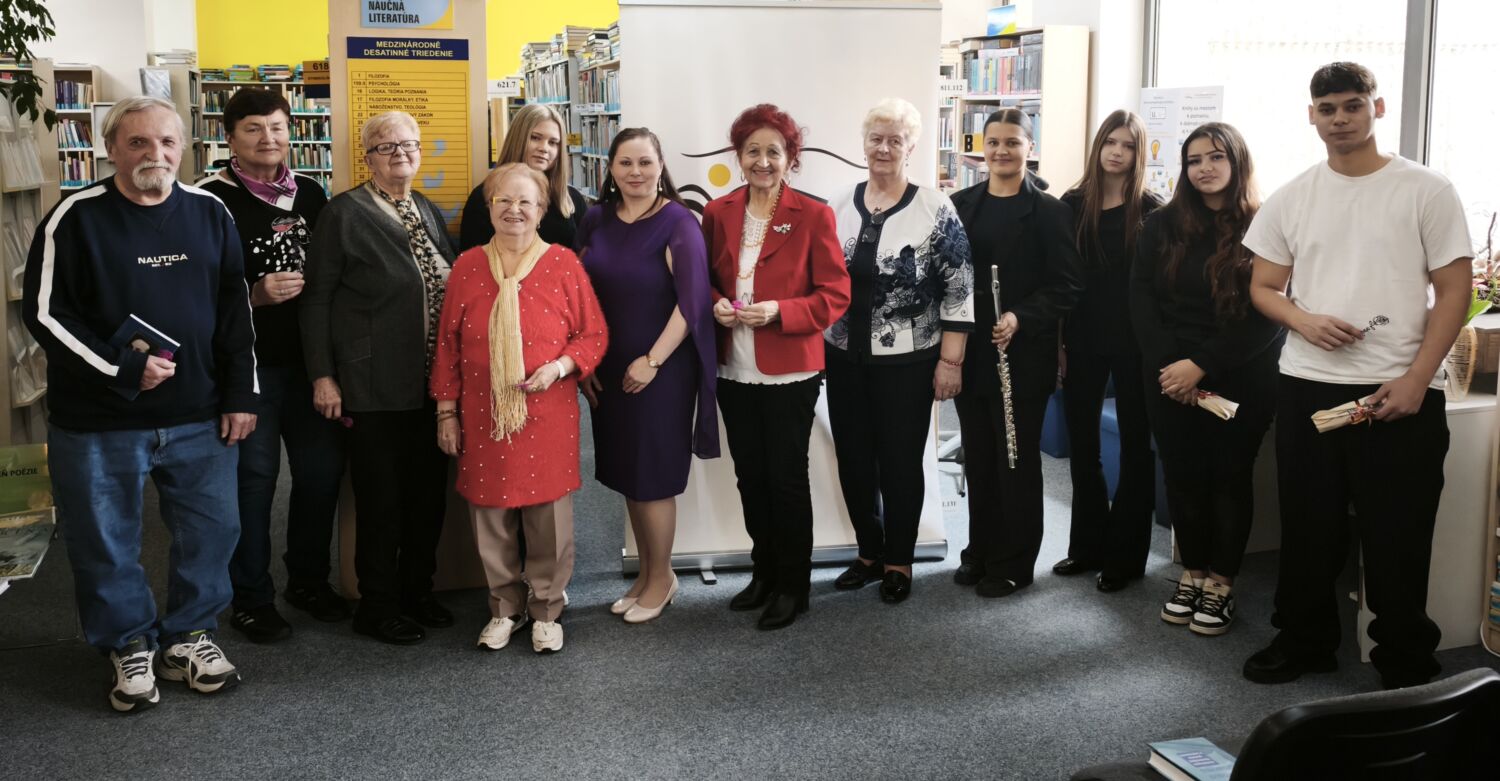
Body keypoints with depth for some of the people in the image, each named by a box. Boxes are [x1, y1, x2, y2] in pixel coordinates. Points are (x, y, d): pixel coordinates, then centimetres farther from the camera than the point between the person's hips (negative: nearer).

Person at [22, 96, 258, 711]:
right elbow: (44, 312, -8)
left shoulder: (209, 213, 4)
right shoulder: (77, 217, -6)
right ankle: (131, 648, 28)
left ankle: (189, 637, 29)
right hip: (97, 422, -3)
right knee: (106, 542, 8)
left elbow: (235, 312, 8)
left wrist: (241, 395, 5)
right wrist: (122, 369, -15)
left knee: (212, 529, 9)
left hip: (200, 418, 3)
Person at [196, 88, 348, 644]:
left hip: (310, 357, 6)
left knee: (322, 467, 11)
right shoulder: (212, 199, -7)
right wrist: (255, 295, -22)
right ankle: (250, 598, 15)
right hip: (249, 361, -5)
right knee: (254, 475, 1)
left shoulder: (310, 194, 10)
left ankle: (308, 579, 29)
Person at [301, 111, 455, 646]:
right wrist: (322, 376, -12)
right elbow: (316, 297, -6)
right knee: (380, 497, 2)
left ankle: (417, 590, 28)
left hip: (431, 381, 6)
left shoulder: (428, 211, 13)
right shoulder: (345, 213, -5)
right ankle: (377, 604, 16)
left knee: (430, 491, 12)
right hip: (376, 383, -6)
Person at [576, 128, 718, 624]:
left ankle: (661, 578, 21)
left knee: (652, 476, 3)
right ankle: (647, 573, 28)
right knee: (626, 473, 12)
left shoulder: (678, 223, -10)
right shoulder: (597, 220, 6)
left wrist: (653, 361, -16)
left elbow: (692, 301, -15)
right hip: (609, 372, 5)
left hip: (661, 369, -5)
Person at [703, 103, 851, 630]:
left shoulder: (813, 216, -7)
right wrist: (715, 305, -7)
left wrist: (778, 312, -21)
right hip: (734, 370, 4)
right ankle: (764, 572, 29)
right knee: (750, 476, 13)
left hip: (790, 373, -4)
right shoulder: (718, 213, 6)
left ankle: (793, 586, 18)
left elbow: (835, 296, -7)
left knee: (787, 478, 4)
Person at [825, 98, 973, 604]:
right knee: (853, 459, 12)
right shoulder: (839, 208, 5)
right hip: (844, 359, 4)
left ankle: (899, 561, 22)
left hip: (907, 362, -4)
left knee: (900, 462, 6)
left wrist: (950, 360, -11)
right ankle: (869, 552, 29)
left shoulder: (935, 210, -8)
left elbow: (959, 290, -8)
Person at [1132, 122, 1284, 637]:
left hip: (1242, 377, -2)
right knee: (1183, 474, 8)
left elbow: (1268, 316, -11)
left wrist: (1202, 366, -17)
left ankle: (1222, 583, 17)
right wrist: (1170, 364, -12)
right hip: (1170, 376, 3)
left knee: (1230, 476, 5)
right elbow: (1141, 299, 0)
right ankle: (1191, 574, 23)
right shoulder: (1163, 225, 4)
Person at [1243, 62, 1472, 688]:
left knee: (1398, 539, 4)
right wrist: (1304, 320, -11)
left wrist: (1415, 380, -12)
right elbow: (1263, 288, 11)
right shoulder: (1292, 198, 8)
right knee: (1308, 529, 13)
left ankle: (1406, 664, 20)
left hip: (1399, 393, -3)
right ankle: (1304, 640, 30)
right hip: (1307, 386, 3)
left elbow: (1454, 291, -3)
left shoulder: (1426, 191, -2)